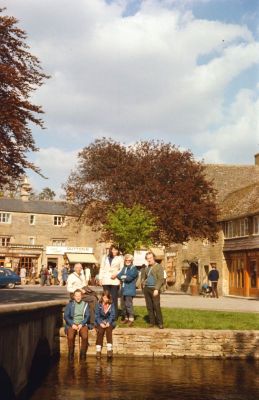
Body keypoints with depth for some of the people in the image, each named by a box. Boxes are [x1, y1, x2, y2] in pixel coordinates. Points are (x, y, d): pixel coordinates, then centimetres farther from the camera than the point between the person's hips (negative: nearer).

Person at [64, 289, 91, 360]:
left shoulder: (85, 304, 14)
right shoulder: (70, 304, 11)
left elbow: (87, 316, 5)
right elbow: (66, 316, 3)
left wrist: (81, 324, -10)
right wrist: (72, 324, -11)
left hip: (82, 324, 0)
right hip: (72, 324, 0)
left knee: (85, 336, -30)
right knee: (70, 337, -31)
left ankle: (83, 354, -13)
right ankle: (71, 354, -12)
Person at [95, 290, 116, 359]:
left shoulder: (111, 305, 5)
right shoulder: (99, 305, 3)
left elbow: (112, 315, 0)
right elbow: (97, 315, -1)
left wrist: (108, 323, -16)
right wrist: (100, 323, -17)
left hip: (109, 322, 0)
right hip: (100, 323, 0)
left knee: (108, 329, -31)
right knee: (100, 331, -31)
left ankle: (109, 350, -36)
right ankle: (98, 350, -34)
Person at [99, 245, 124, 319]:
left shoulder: (120, 258, 6)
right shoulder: (105, 257, 16)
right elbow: (102, 268, 15)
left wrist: (116, 273, -12)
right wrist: (100, 278, 7)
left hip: (115, 280, -3)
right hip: (105, 280, 3)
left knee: (114, 298, -5)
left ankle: (115, 316, 0)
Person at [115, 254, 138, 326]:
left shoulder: (133, 268, -6)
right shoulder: (124, 268, 17)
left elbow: (129, 277, -16)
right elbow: (119, 275, 7)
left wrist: (122, 277, -2)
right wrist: (124, 277, -10)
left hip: (130, 290, -7)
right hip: (123, 289, 7)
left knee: (128, 304, -12)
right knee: (123, 304, 12)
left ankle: (131, 319, -7)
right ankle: (125, 317, 24)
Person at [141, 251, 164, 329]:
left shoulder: (158, 267, -2)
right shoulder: (146, 268, 18)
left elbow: (160, 279, -9)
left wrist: (157, 289, -17)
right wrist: (143, 283, 13)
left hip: (154, 289, -6)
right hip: (147, 289, 6)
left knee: (156, 306, -9)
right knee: (149, 306, 5)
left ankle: (160, 323, -2)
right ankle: (152, 322, 12)